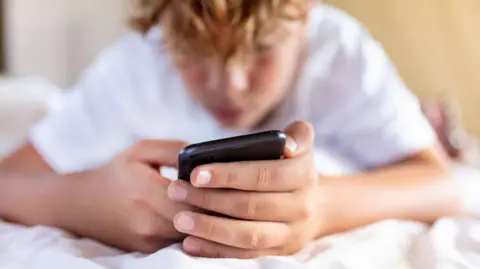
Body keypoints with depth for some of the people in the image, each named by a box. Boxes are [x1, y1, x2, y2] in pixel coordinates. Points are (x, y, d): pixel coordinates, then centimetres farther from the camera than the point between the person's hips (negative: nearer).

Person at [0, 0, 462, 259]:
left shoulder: (341, 49, -37)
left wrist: (325, 204, -60)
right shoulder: (136, 64, -36)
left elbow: (441, 189, -40)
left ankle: (421, 117, 25)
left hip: (337, 179, -1)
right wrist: (88, 201, -57)